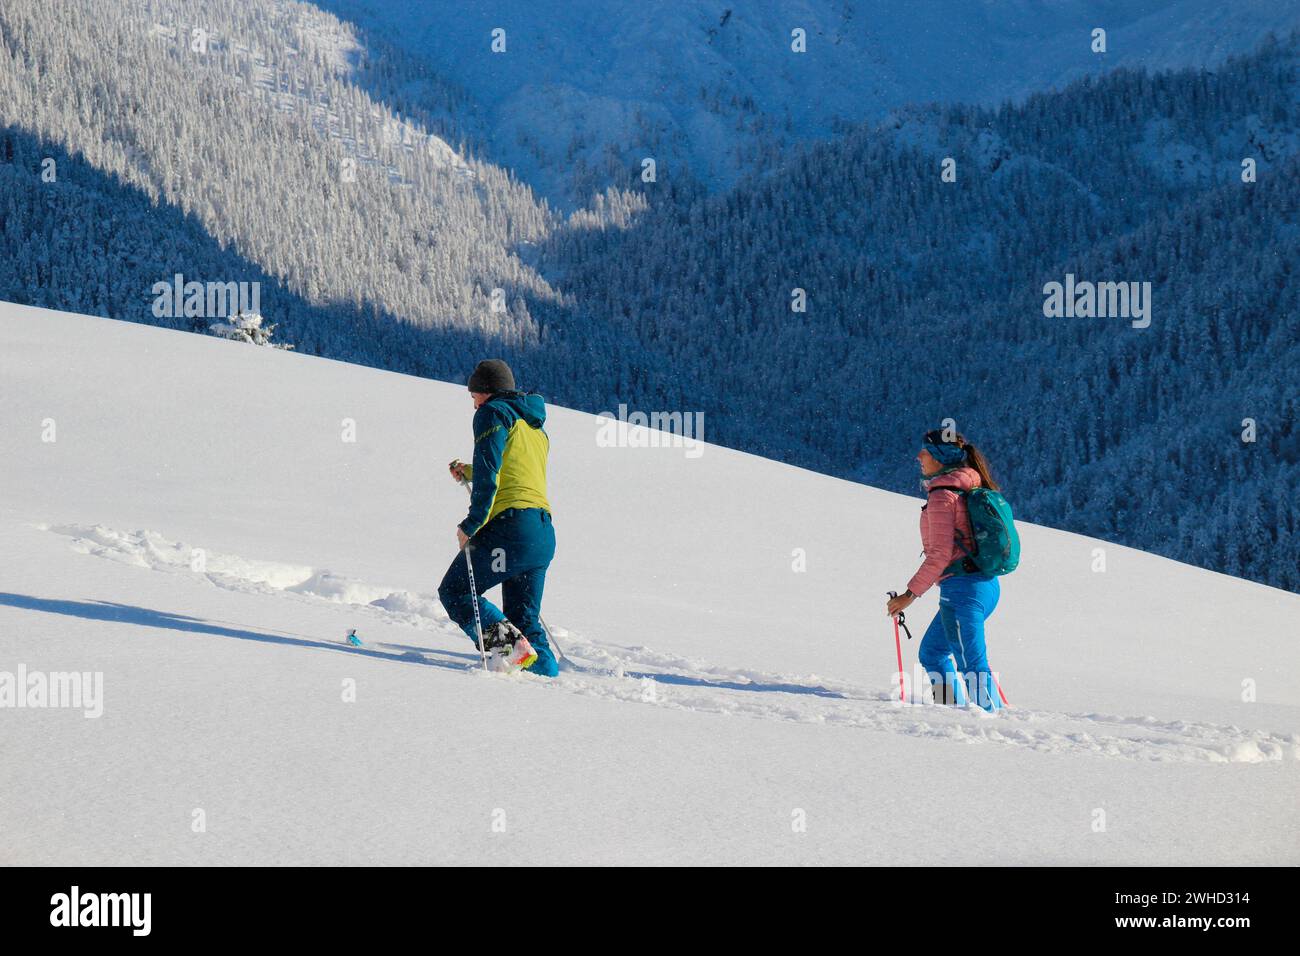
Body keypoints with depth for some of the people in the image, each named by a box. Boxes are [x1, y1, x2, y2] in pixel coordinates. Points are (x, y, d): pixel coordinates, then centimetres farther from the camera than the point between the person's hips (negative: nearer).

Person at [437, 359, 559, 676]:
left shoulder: (493, 413, 1)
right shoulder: (536, 427, 26)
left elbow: (488, 474, -11)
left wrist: (471, 525, -10)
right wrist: (469, 473, 40)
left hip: (511, 526, -8)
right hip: (544, 535, 8)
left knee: (454, 591, 1)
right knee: (525, 619, 12)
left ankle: (503, 639, -20)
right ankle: (547, 672, -4)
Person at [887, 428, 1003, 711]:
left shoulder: (942, 495, -12)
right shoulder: (970, 489, 15)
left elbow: (940, 554, -17)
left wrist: (911, 593, -13)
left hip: (962, 587, -10)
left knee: (972, 666, -9)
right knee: (931, 652, 21)